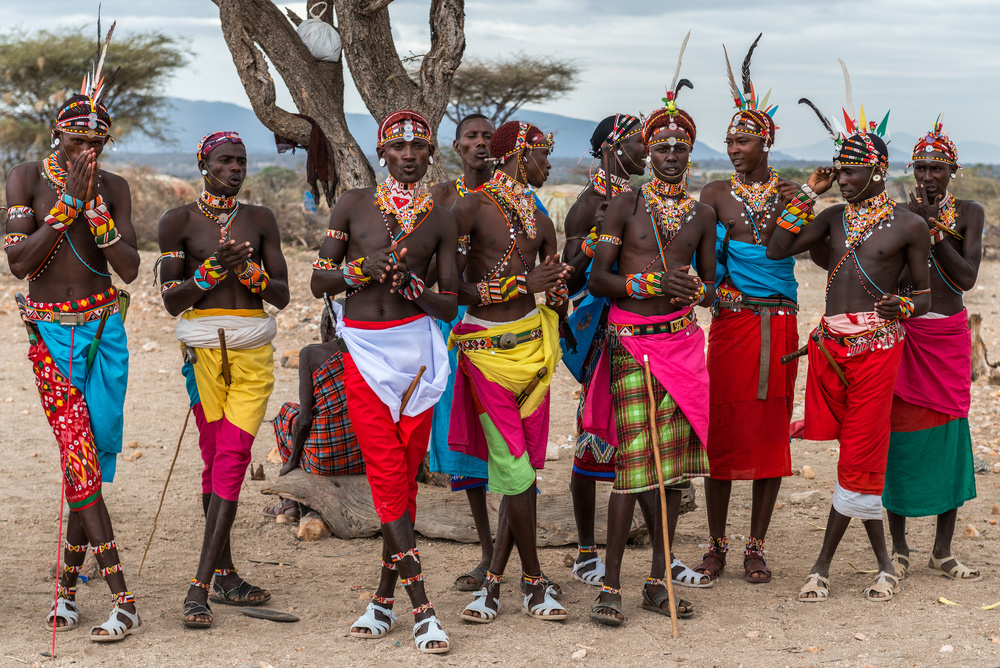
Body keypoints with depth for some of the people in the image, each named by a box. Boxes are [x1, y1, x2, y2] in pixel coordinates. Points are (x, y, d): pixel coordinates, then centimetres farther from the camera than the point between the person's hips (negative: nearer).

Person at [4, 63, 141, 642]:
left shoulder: (114, 188, 4)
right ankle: (123, 601, -13)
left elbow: (129, 269, -5)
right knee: (79, 455, -12)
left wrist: (94, 205, -15)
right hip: (50, 332, -2)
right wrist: (68, 202, -16)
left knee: (91, 456, 2)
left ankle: (68, 586, 16)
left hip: (104, 329, 2)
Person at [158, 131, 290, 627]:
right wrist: (214, 269, -17)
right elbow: (170, 300, -2)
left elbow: (283, 296, 7)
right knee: (215, 459, 0)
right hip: (204, 348, -2)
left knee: (233, 458, -7)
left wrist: (248, 269, -12)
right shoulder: (178, 222, 2)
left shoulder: (260, 220, 10)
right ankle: (224, 575, 9)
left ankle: (201, 585, -7)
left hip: (254, 349, 2)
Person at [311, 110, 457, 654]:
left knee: (404, 475, 2)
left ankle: (385, 597, 14)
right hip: (363, 350, -1)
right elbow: (319, 282, 5)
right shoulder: (353, 205, 5)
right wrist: (362, 268, -13)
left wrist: (412, 286, -14)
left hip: (416, 350, 1)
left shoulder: (440, 220, 5)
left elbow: (450, 305, 5)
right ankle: (421, 607, -6)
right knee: (386, 473, -7)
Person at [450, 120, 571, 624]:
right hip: (488, 350, -6)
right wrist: (523, 284, -15)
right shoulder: (472, 208, -7)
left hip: (532, 342, 6)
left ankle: (493, 581, 11)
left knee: (522, 468, 4)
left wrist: (555, 287, -1)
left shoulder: (540, 222, 15)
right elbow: (449, 286, -16)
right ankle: (534, 582, 6)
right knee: (514, 469, -7)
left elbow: (556, 292, 23)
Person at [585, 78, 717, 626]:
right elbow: (597, 279, -3)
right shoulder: (626, 205, 0)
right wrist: (648, 281, -17)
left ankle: (657, 583, 13)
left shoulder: (701, 216, 11)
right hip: (631, 341, -4)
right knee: (633, 462, -9)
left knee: (674, 459, 5)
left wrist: (695, 288, -7)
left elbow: (709, 290, 16)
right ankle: (611, 585, -1)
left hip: (681, 339, 4)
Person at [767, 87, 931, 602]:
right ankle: (884, 564, 17)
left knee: (858, 458, -4)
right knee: (862, 457, 8)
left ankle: (823, 566, 6)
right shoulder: (835, 217, 12)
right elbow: (777, 249, 3)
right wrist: (809, 192, 1)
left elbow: (925, 293, 4)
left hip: (875, 348, -4)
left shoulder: (909, 225, 0)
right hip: (829, 344, 4)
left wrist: (902, 306, -18)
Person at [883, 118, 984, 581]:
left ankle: (942, 552, 13)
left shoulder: (969, 213, 3)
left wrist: (934, 229, -16)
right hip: (902, 333, -1)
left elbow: (966, 278, -9)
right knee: (901, 435, 0)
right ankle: (899, 550, 11)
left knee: (949, 436, 3)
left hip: (949, 335, 1)